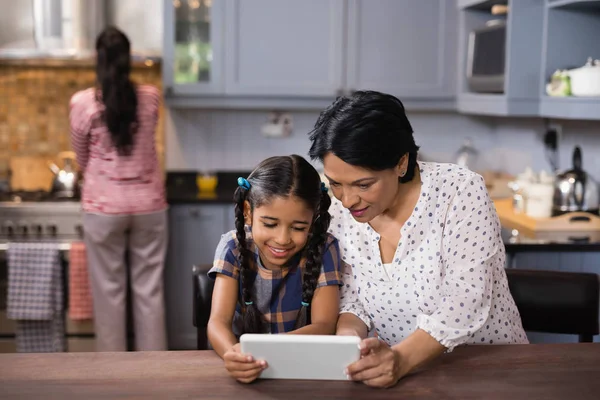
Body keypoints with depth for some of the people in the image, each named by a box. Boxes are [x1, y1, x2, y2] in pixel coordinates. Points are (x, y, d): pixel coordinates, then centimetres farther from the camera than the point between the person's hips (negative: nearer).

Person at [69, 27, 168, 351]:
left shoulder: (82, 103, -10)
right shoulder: (150, 97, -2)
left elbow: (81, 159, 3)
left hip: (104, 208, -2)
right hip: (149, 205, 2)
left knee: (109, 291, 10)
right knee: (149, 290, 10)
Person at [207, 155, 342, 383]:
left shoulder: (323, 249, -10)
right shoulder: (234, 247, -9)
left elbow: (324, 325, -16)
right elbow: (219, 321, -17)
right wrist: (233, 353, -40)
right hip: (248, 364, 0)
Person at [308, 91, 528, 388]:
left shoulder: (461, 193, -17)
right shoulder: (339, 212, -4)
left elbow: (463, 306, -22)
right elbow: (350, 302, 1)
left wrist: (402, 358, -35)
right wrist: (347, 339, -20)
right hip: (391, 374, 3)